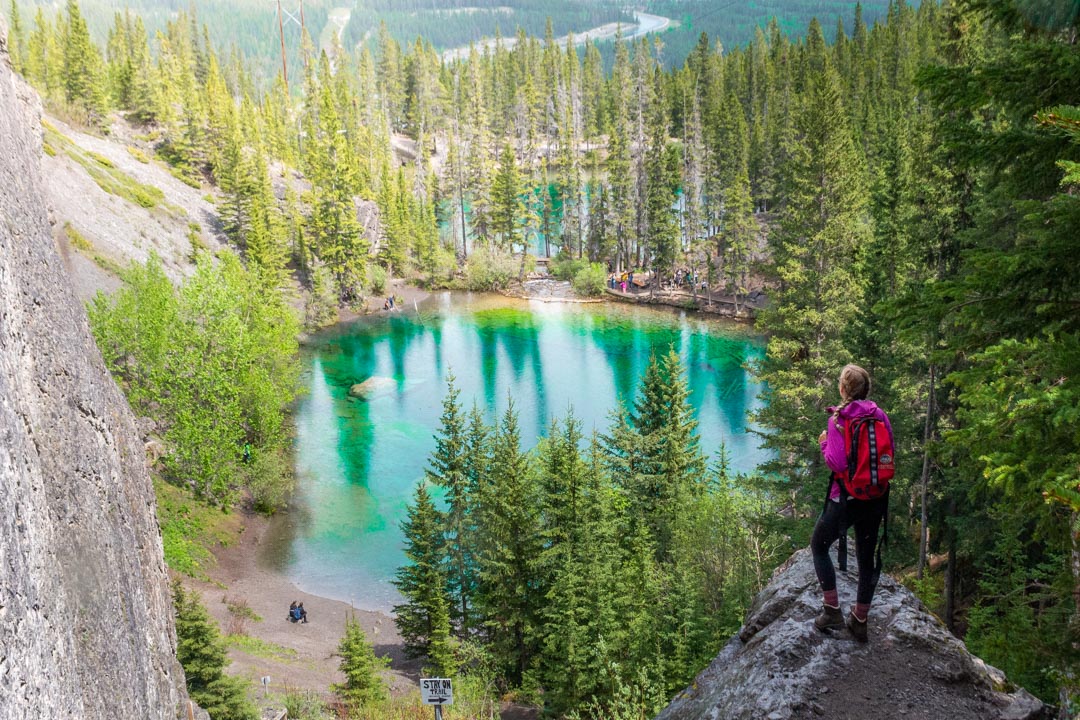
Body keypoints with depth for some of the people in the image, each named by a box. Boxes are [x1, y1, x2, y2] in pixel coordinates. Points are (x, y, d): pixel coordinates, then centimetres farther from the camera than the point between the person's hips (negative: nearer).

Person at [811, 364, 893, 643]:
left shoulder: (837, 419, -14)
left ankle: (832, 609, 11)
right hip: (876, 498, 5)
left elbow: (838, 463, -21)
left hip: (846, 498, -5)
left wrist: (824, 444, -4)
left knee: (819, 545, 16)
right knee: (867, 557, 16)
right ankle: (859, 621, 25)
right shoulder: (881, 417, 0)